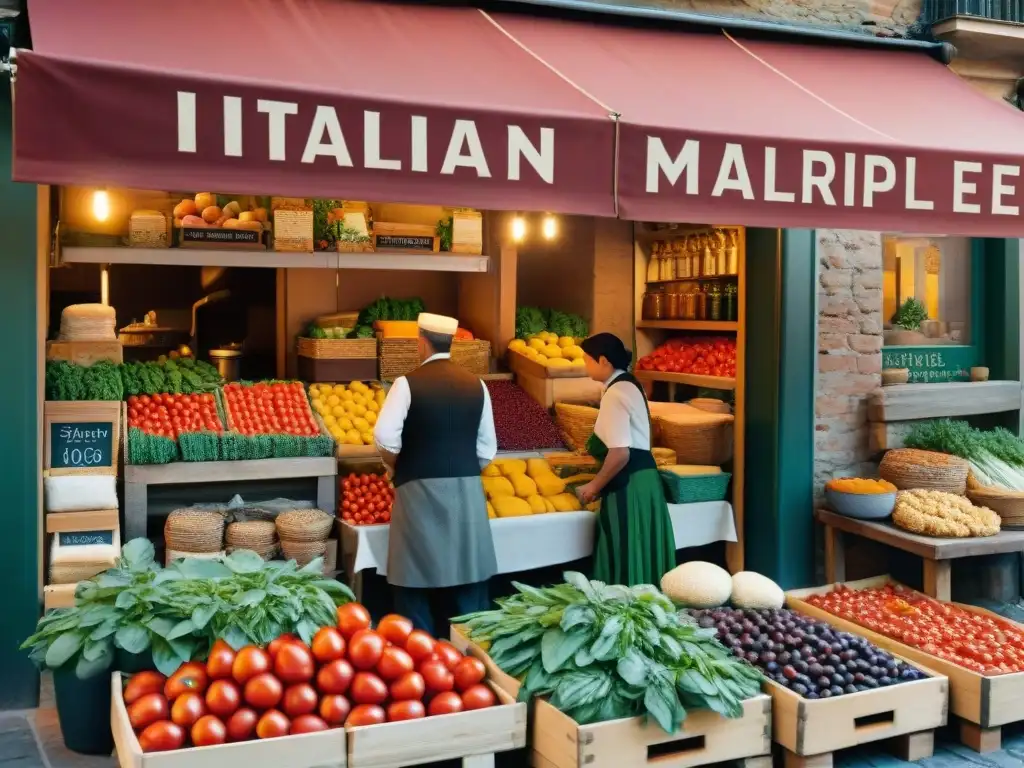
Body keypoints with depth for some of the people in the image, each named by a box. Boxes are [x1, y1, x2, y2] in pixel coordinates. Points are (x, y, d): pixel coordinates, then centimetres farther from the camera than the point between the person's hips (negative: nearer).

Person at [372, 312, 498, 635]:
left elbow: (385, 437, -15)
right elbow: (487, 449, 6)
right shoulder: (476, 385, 5)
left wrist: (397, 469, 3)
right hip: (467, 489, 4)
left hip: (420, 489, -4)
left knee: (418, 580, 5)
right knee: (467, 579, 12)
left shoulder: (408, 383, -6)